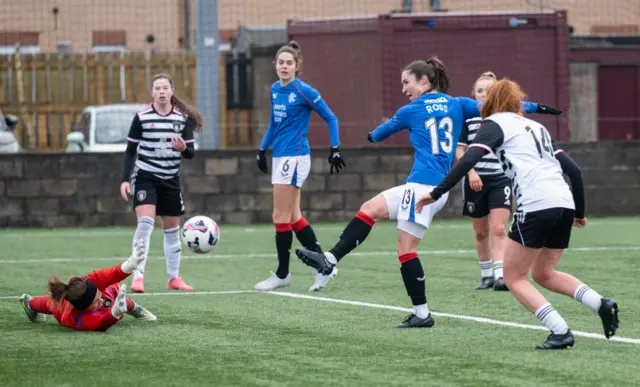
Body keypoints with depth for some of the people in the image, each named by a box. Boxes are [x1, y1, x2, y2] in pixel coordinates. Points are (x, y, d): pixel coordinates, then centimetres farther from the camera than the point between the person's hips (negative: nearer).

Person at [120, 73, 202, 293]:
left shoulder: (183, 118, 0)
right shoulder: (142, 117, -6)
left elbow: (191, 153, 2)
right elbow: (130, 151, -1)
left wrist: (183, 148, -21)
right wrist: (125, 179, -9)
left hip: (170, 180, 4)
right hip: (145, 177, -3)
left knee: (172, 228, 11)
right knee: (145, 223, -20)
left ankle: (174, 278, 22)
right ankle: (138, 277, -22)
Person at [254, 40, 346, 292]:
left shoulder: (304, 91, -12)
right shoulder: (275, 89, 10)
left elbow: (330, 118, -6)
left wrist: (335, 149, -11)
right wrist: (262, 149, 21)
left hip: (294, 158, -8)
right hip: (280, 157, 8)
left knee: (281, 217, -4)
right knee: (293, 218, 9)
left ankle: (282, 275, 7)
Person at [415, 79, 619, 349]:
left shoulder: (495, 123, 8)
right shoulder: (536, 127, 27)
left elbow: (469, 160, -9)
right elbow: (573, 169, 23)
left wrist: (436, 193, -8)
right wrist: (579, 212, 32)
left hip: (535, 207, -7)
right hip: (565, 204, 7)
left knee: (514, 278, 7)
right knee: (543, 274, 24)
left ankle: (561, 332, -9)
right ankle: (601, 304, 5)